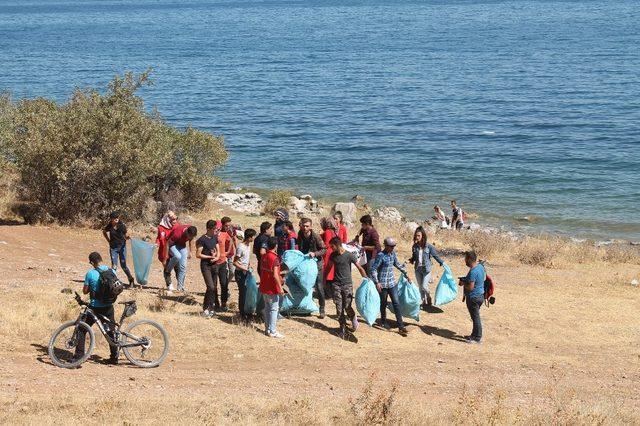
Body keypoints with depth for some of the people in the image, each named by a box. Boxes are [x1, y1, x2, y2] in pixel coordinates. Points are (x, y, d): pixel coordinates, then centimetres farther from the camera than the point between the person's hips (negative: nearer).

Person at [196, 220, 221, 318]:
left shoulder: (215, 238, 10)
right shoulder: (202, 240, -12)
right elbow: (198, 255, -13)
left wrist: (216, 257, -6)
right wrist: (210, 256, -13)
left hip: (214, 265, 7)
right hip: (205, 265, -7)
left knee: (214, 288, 8)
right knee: (210, 287, -16)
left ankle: (211, 309, 16)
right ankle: (205, 309, -6)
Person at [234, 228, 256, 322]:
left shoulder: (248, 245, 5)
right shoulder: (241, 247, -22)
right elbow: (235, 262, -19)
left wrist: (249, 264, 7)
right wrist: (245, 269, -21)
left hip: (246, 272, 8)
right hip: (240, 273, -8)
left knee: (247, 292, 13)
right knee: (242, 292, -3)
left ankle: (245, 310, 25)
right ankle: (242, 314, 6)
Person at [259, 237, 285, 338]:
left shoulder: (264, 256, 5)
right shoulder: (275, 258, -19)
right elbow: (275, 275, -24)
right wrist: (280, 288, -20)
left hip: (264, 288, 8)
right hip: (272, 289, -8)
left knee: (267, 308, 16)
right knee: (274, 309, -1)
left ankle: (267, 329, 21)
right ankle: (272, 331, 0)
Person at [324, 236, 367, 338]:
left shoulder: (349, 256, -10)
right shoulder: (333, 255, 3)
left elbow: (360, 268, -5)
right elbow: (329, 267, 19)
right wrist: (324, 279, 22)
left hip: (347, 285, -3)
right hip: (336, 284, 3)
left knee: (347, 307, -4)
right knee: (339, 308, 0)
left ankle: (353, 319, 27)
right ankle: (342, 327, 11)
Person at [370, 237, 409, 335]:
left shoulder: (393, 254, 4)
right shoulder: (381, 256, -15)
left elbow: (397, 264, 22)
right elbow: (374, 269, -16)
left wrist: (405, 273, 26)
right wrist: (377, 282, -21)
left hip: (392, 283, 5)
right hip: (383, 284, -5)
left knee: (396, 303, -2)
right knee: (383, 304, 11)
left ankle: (401, 326, -5)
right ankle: (383, 321, 33)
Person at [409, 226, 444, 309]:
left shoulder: (428, 246, -10)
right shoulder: (415, 246, 0)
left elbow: (435, 255, -1)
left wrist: (442, 263, -3)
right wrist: (410, 261, -6)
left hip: (426, 269, -4)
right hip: (418, 269, 4)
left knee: (424, 286, -8)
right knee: (420, 287, 11)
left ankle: (429, 300, 17)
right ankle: (424, 302, 25)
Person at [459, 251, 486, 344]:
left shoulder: (473, 271, -26)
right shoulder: (480, 266, 3)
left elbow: (470, 287, -27)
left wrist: (463, 283, -8)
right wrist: (466, 280, 13)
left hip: (473, 298, -10)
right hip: (480, 295, 10)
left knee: (475, 317, 1)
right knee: (475, 316, 20)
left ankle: (477, 338, 9)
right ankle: (474, 335, 32)